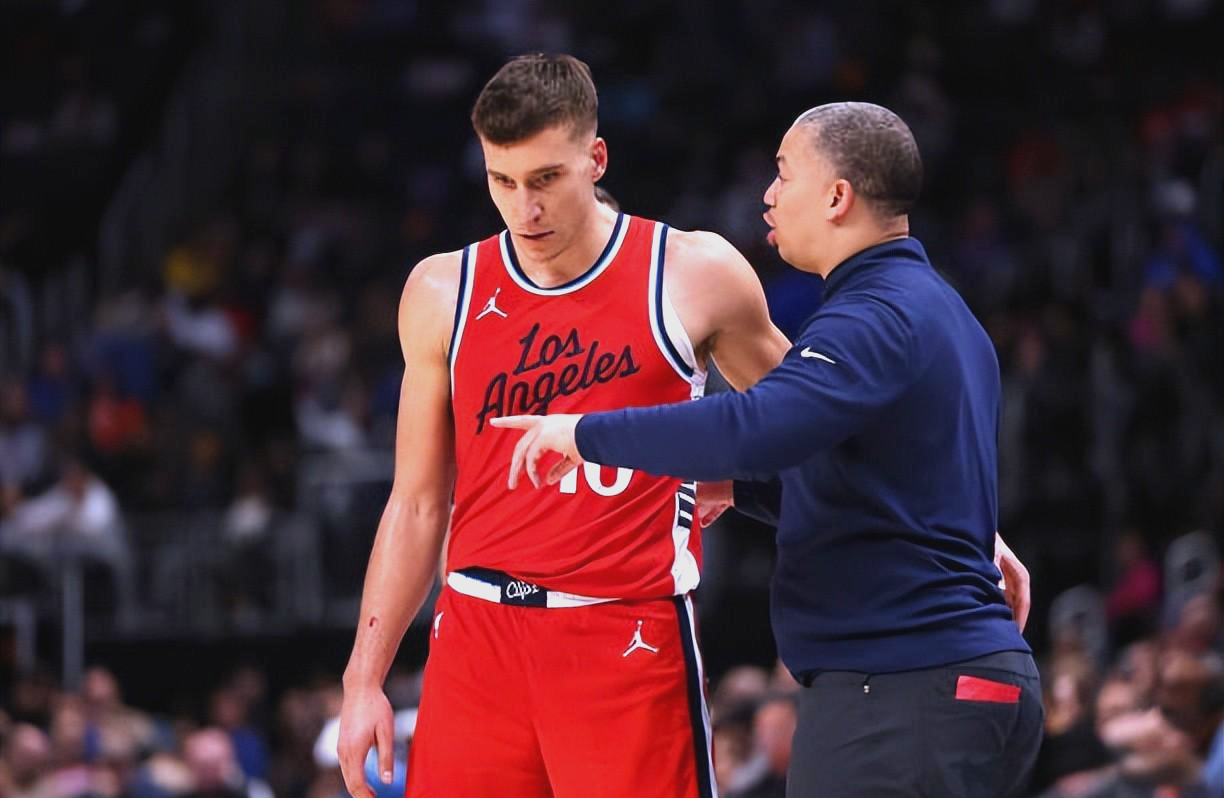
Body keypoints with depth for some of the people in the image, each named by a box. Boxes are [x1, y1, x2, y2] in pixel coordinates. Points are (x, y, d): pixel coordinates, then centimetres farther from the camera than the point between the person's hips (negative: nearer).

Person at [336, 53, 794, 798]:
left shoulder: (694, 275, 1)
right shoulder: (443, 292, 8)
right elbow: (417, 504, 12)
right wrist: (364, 679, 8)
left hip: (630, 643, -3)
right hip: (478, 635, 3)